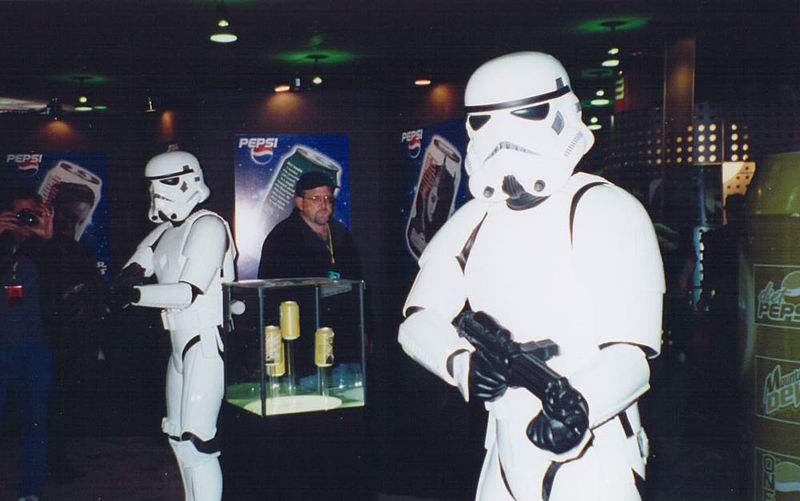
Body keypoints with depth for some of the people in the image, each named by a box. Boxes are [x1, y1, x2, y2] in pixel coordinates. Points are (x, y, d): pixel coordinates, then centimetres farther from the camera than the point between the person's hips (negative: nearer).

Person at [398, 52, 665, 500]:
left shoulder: (607, 211, -11)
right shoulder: (474, 220, 6)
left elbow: (632, 351, -18)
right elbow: (419, 319, 3)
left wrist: (581, 407, -36)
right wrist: (462, 363, -18)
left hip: (593, 459, -5)